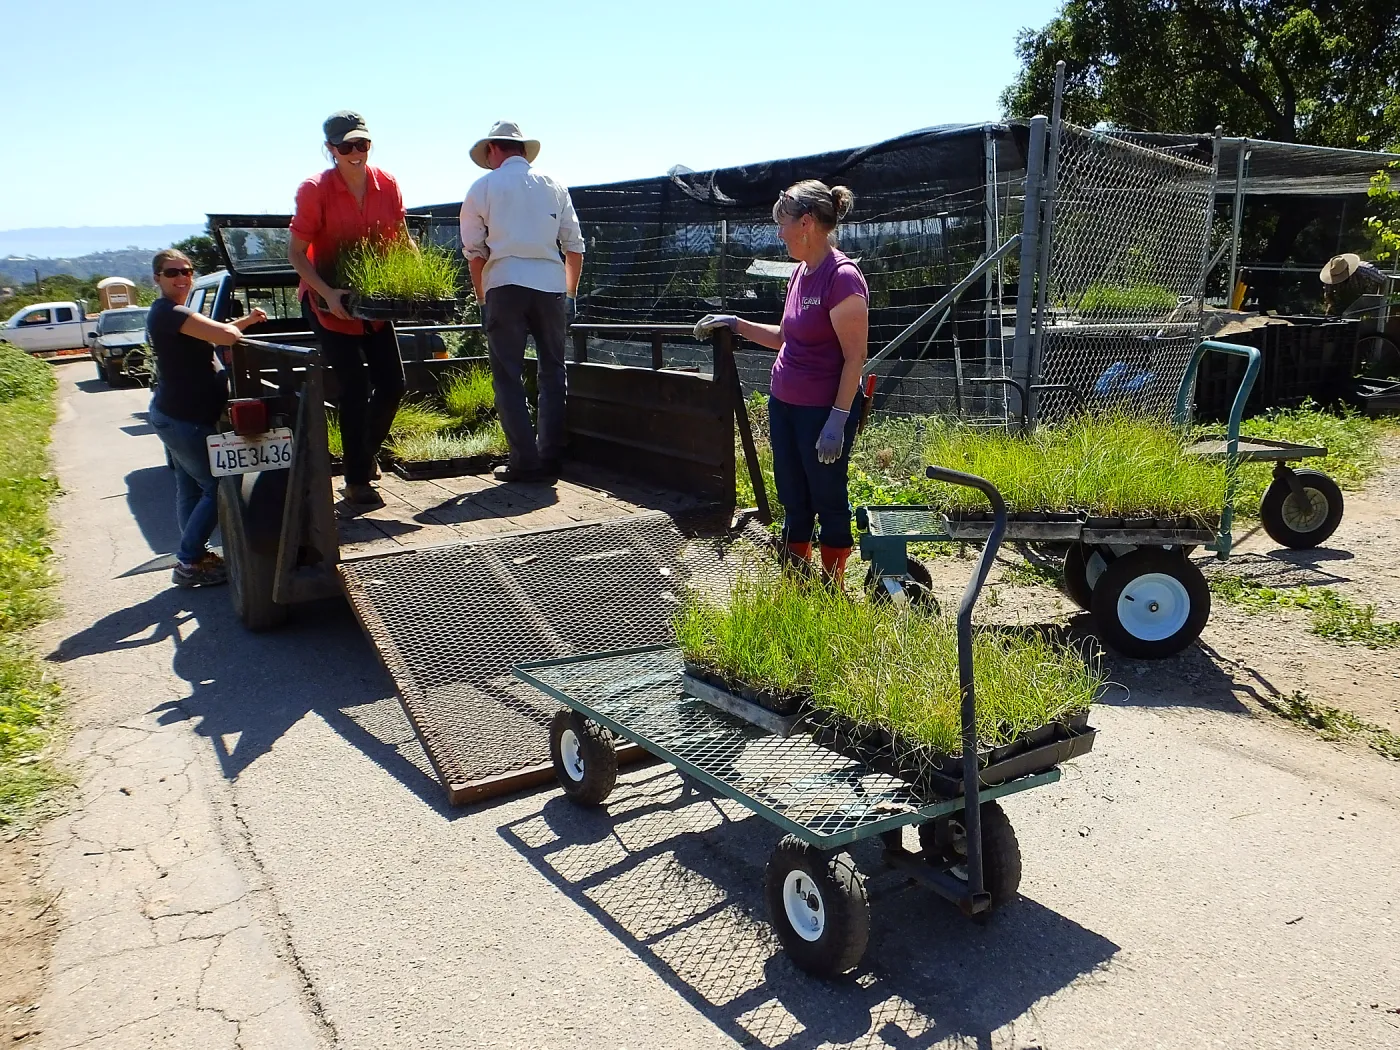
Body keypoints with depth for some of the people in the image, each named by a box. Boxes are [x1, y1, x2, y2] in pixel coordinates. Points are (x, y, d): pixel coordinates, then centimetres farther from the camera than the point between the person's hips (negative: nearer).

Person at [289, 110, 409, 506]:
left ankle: (366, 452, 32)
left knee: (393, 385, 5)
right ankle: (356, 481, 5)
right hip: (329, 303, -5)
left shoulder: (387, 185, -3)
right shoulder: (314, 190, -15)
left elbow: (400, 240, 8)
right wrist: (328, 293, -27)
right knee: (356, 390, -8)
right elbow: (296, 253, -14)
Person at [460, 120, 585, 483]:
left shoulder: (483, 187, 7)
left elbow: (474, 250, 4)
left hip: (505, 285, -2)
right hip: (551, 285, 3)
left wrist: (482, 300, 12)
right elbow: (574, 246, 11)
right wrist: (571, 294, 19)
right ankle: (551, 457, 10)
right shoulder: (553, 185, 14)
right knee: (552, 372, 11)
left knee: (508, 376, 3)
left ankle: (525, 462, -1)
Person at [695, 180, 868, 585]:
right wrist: (735, 324, 14)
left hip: (823, 411, -8)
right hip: (784, 404, 8)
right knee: (793, 502, 14)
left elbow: (855, 358, -17)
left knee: (828, 502, 5)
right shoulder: (800, 272, 9)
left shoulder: (842, 277, -17)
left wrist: (838, 420, -20)